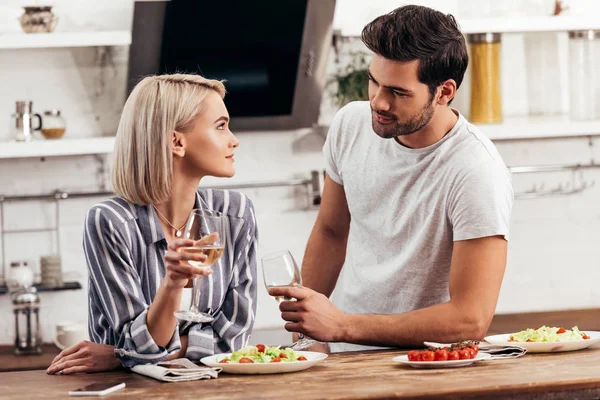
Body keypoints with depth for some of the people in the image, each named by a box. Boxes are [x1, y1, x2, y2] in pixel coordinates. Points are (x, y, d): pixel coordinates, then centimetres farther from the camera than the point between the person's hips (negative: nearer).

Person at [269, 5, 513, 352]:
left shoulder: (478, 173, -17)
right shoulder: (351, 125, 2)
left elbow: (471, 319, -20)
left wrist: (342, 326, -19)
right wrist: (305, 327, 12)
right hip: (340, 356, 6)